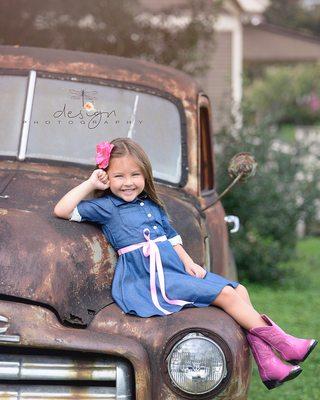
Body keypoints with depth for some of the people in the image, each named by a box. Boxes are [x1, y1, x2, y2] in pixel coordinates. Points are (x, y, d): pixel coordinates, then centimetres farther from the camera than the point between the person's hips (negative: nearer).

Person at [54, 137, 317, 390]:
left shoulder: (152, 204, 19)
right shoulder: (106, 207, -1)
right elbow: (62, 210, -10)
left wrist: (188, 263, 7)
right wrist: (90, 184, -8)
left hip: (177, 268, 8)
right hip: (150, 277, -8)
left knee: (240, 291, -3)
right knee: (226, 295, -18)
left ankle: (268, 365, -7)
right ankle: (281, 343, -16)